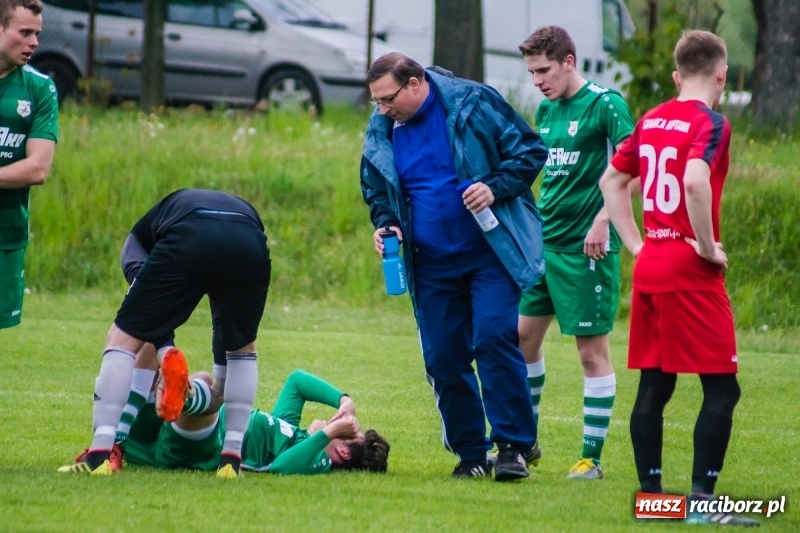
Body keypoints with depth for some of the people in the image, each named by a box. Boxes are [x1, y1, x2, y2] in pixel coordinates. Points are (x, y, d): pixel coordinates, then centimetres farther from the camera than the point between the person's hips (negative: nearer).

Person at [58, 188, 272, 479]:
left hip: (188, 243, -3)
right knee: (243, 349, 30)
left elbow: (150, 310, 23)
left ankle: (100, 454, 1)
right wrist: (218, 387, 58)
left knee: (123, 338, 13)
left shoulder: (140, 236, 41)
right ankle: (231, 458, 22)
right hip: (250, 246, 3)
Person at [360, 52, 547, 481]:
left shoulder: (472, 103, -9)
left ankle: (513, 446, -10)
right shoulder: (380, 132, 5)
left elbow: (529, 150, -6)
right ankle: (470, 453, 15)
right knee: (443, 359, 3)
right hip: (431, 264, 5)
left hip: (491, 252, -5)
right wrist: (385, 223, -1)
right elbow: (376, 191, 20)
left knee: (495, 339, -17)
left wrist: (495, 188, -20)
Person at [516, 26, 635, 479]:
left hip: (586, 247, -8)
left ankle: (593, 457, 3)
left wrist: (602, 220, -23)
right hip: (544, 242, 8)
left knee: (592, 349, -2)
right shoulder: (547, 110, 13)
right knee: (523, 336, 11)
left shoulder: (605, 104, -11)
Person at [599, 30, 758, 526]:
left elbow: (612, 180, 19)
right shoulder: (711, 123, -11)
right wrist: (707, 247, -17)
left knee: (654, 385, 11)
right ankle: (701, 498, -10)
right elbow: (694, 181, -28)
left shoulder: (651, 120, 11)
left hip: (650, 266, 8)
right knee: (722, 388, -4)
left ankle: (651, 495, 12)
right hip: (691, 271, -8)